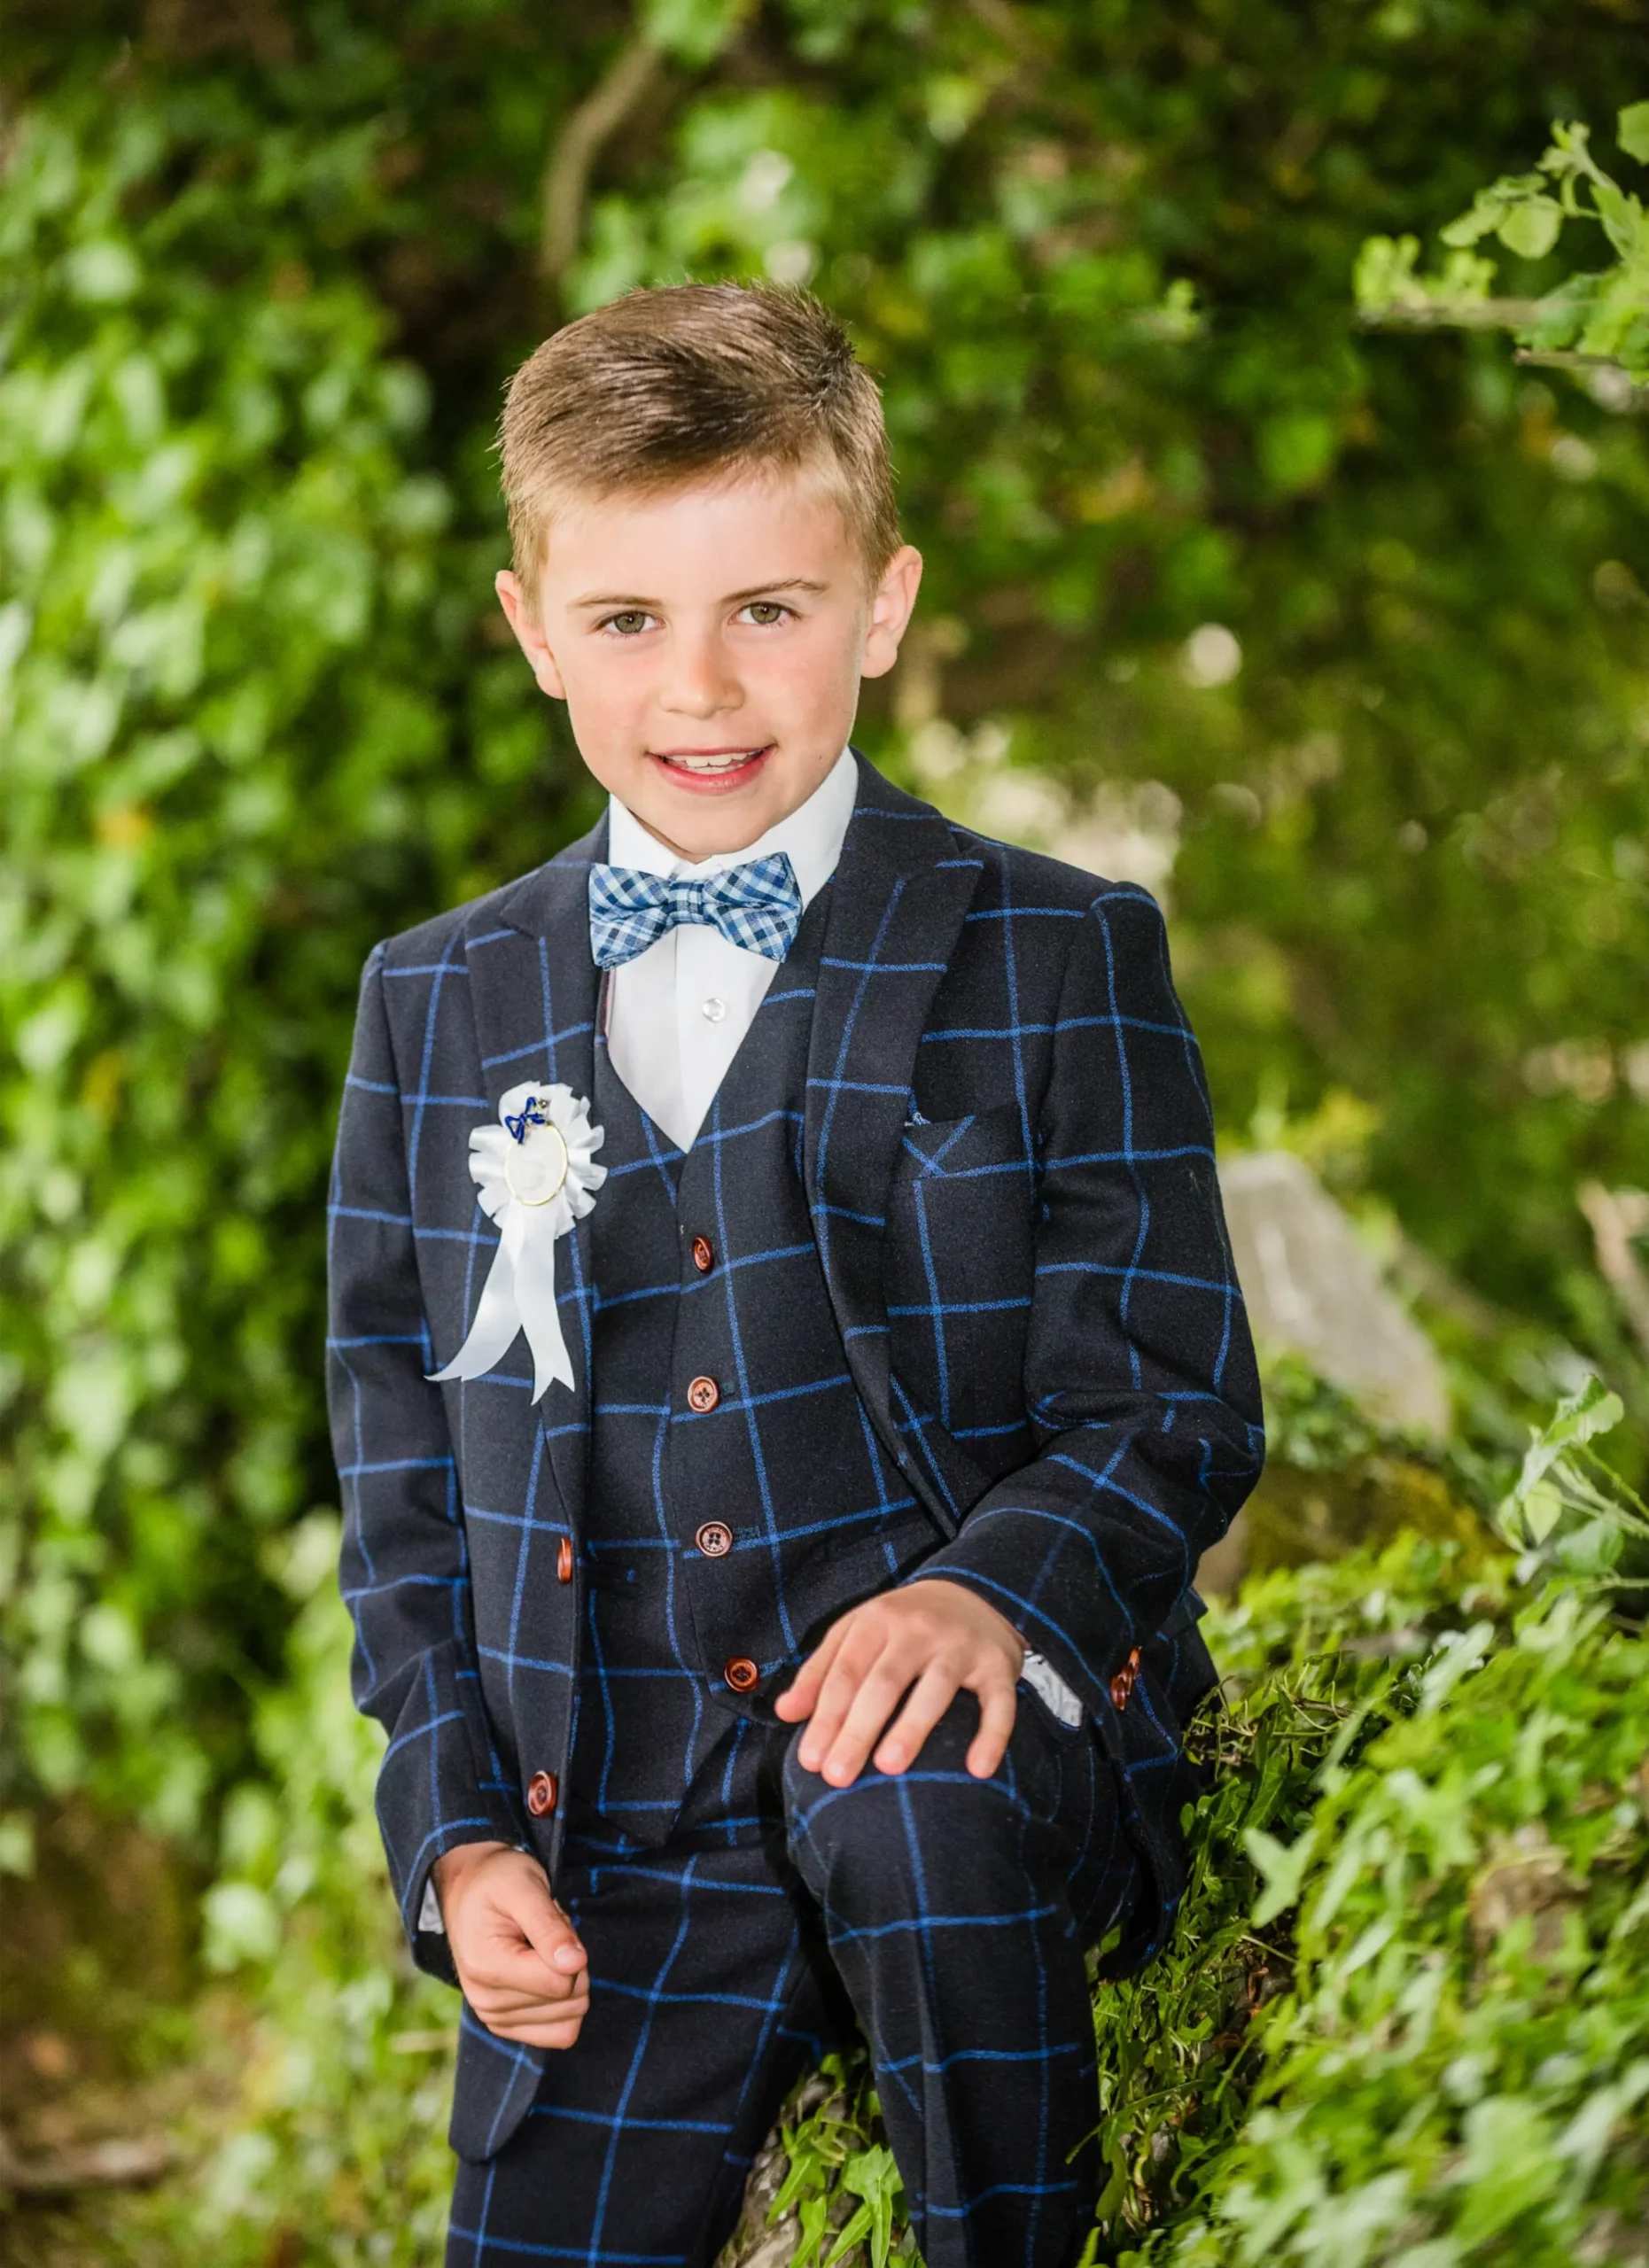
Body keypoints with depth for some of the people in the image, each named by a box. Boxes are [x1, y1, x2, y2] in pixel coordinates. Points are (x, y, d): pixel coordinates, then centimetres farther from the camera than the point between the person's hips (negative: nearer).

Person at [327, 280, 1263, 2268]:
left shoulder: (1061, 963, 2)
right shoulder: (433, 1011, 11)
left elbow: (1171, 1400, -2)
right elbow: (400, 1462, 13)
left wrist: (992, 1593, -24)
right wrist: (454, 1835, 1)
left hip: (963, 1741, -3)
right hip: (606, 1858, 3)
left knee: (905, 1804, -35)